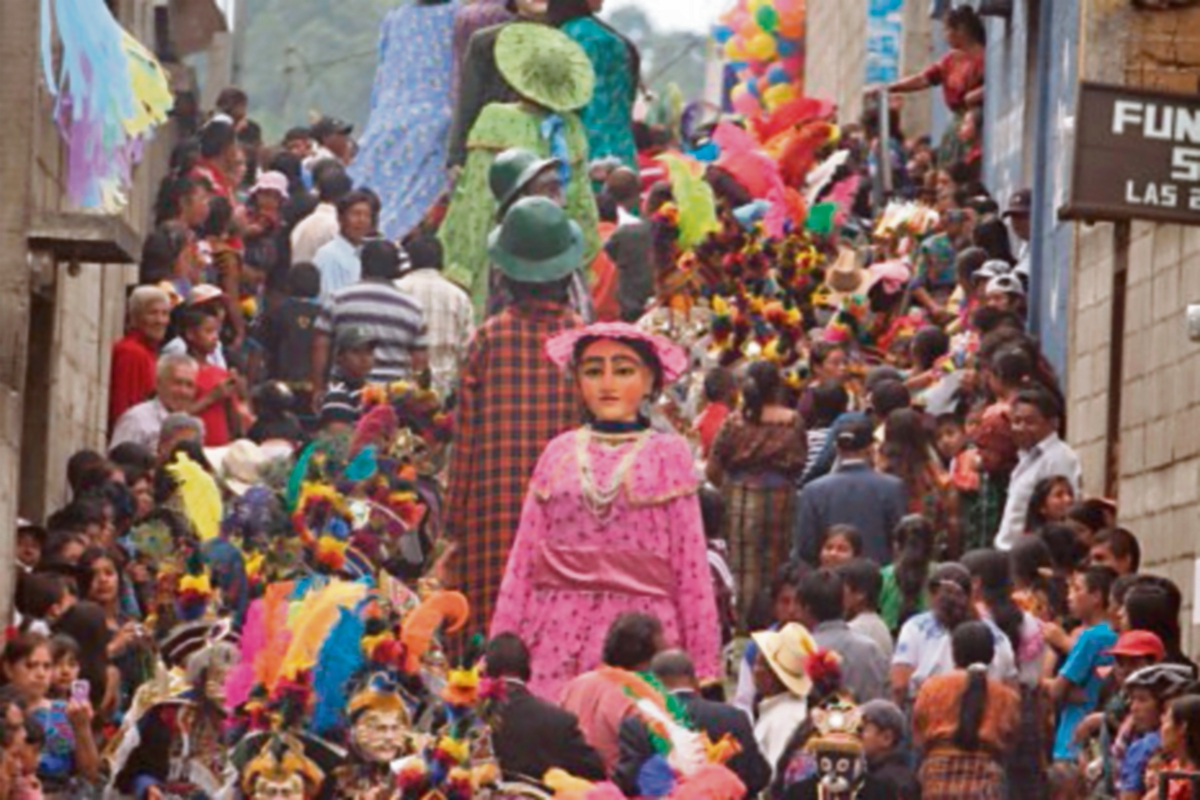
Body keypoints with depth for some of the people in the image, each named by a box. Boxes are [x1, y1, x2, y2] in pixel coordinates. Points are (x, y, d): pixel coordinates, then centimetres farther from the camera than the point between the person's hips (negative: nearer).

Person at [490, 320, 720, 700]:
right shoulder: (559, 454, 14)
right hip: (558, 636, 2)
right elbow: (524, 556, 12)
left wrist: (703, 663, 0)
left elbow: (690, 561, 6)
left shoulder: (667, 453, 9)